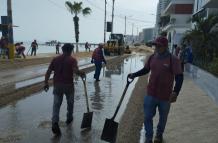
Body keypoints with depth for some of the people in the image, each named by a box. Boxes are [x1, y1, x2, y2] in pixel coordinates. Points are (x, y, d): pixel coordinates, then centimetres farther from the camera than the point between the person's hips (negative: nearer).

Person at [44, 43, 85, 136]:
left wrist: (46, 83, 6)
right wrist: (82, 74, -4)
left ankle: (55, 123, -10)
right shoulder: (72, 60, -6)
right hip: (68, 85, -2)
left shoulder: (55, 59, 5)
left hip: (57, 85, 2)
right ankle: (69, 118, 37)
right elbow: (75, 71, -22)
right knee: (70, 102, 20)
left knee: (56, 104, 5)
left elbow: (48, 72, 1)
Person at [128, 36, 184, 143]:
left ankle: (159, 134, 45)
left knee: (163, 118, 18)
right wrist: (134, 75, 0)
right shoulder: (152, 57, 1)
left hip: (165, 96, -3)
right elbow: (145, 70, 14)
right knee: (147, 117, 7)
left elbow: (179, 77, -16)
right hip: (150, 94, 3)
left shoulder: (173, 60, -14)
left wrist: (175, 92, -30)